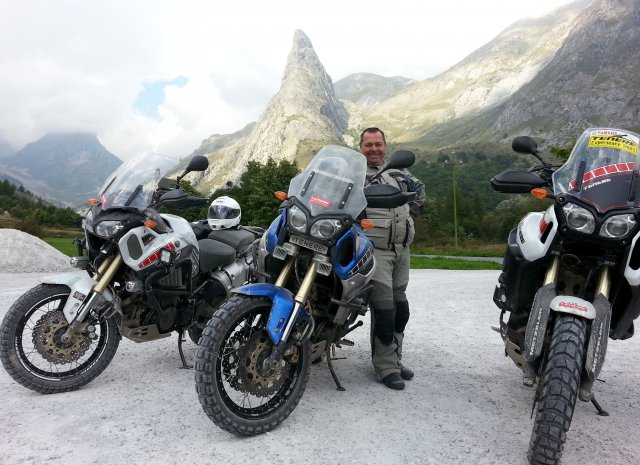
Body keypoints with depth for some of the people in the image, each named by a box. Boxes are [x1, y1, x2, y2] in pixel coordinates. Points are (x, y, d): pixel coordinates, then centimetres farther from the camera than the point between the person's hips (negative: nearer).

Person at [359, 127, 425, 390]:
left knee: (400, 308, 13)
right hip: (374, 249, -7)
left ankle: (395, 359, 28)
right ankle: (386, 368, 2)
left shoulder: (398, 173, 18)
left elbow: (419, 189, 32)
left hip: (402, 250, 7)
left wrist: (410, 214, 18)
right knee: (384, 310, -11)